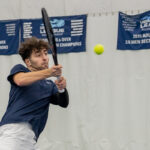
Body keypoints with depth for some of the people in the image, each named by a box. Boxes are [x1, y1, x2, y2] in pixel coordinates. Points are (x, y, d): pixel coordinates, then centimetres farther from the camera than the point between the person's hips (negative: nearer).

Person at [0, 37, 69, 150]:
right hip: (13, 127, -6)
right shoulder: (19, 69, 13)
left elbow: (63, 103, 9)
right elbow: (20, 80, -11)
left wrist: (62, 89, -13)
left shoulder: (50, 85, 26)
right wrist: (48, 72, -24)